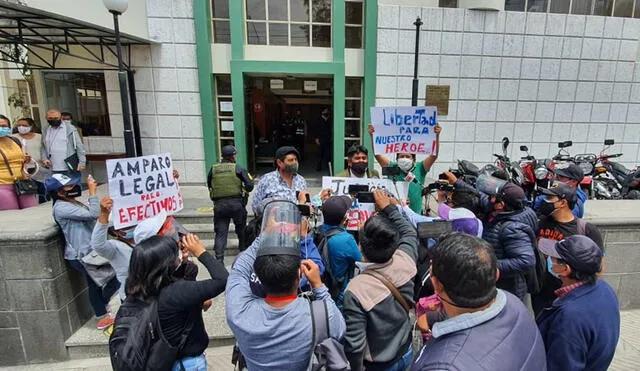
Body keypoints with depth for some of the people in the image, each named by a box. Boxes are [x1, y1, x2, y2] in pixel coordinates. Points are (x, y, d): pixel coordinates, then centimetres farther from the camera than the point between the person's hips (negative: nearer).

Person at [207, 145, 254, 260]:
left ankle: (219, 259, -3)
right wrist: (244, 190, 14)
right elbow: (250, 185, -7)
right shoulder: (238, 168, -2)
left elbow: (209, 186, 14)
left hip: (219, 204, 2)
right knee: (241, 229, 19)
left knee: (220, 232, 6)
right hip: (236, 203, -1)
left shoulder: (213, 169, 6)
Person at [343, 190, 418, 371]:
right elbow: (409, 232, -1)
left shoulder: (356, 290, -36)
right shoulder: (405, 261, -23)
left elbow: (355, 344, -27)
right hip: (406, 353, 5)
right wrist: (388, 207, 5)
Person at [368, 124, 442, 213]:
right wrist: (372, 136, -13)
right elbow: (377, 154, -3)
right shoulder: (392, 168, 4)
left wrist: (437, 135, -15)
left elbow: (434, 155, -4)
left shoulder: (419, 169, 4)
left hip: (415, 214, 1)